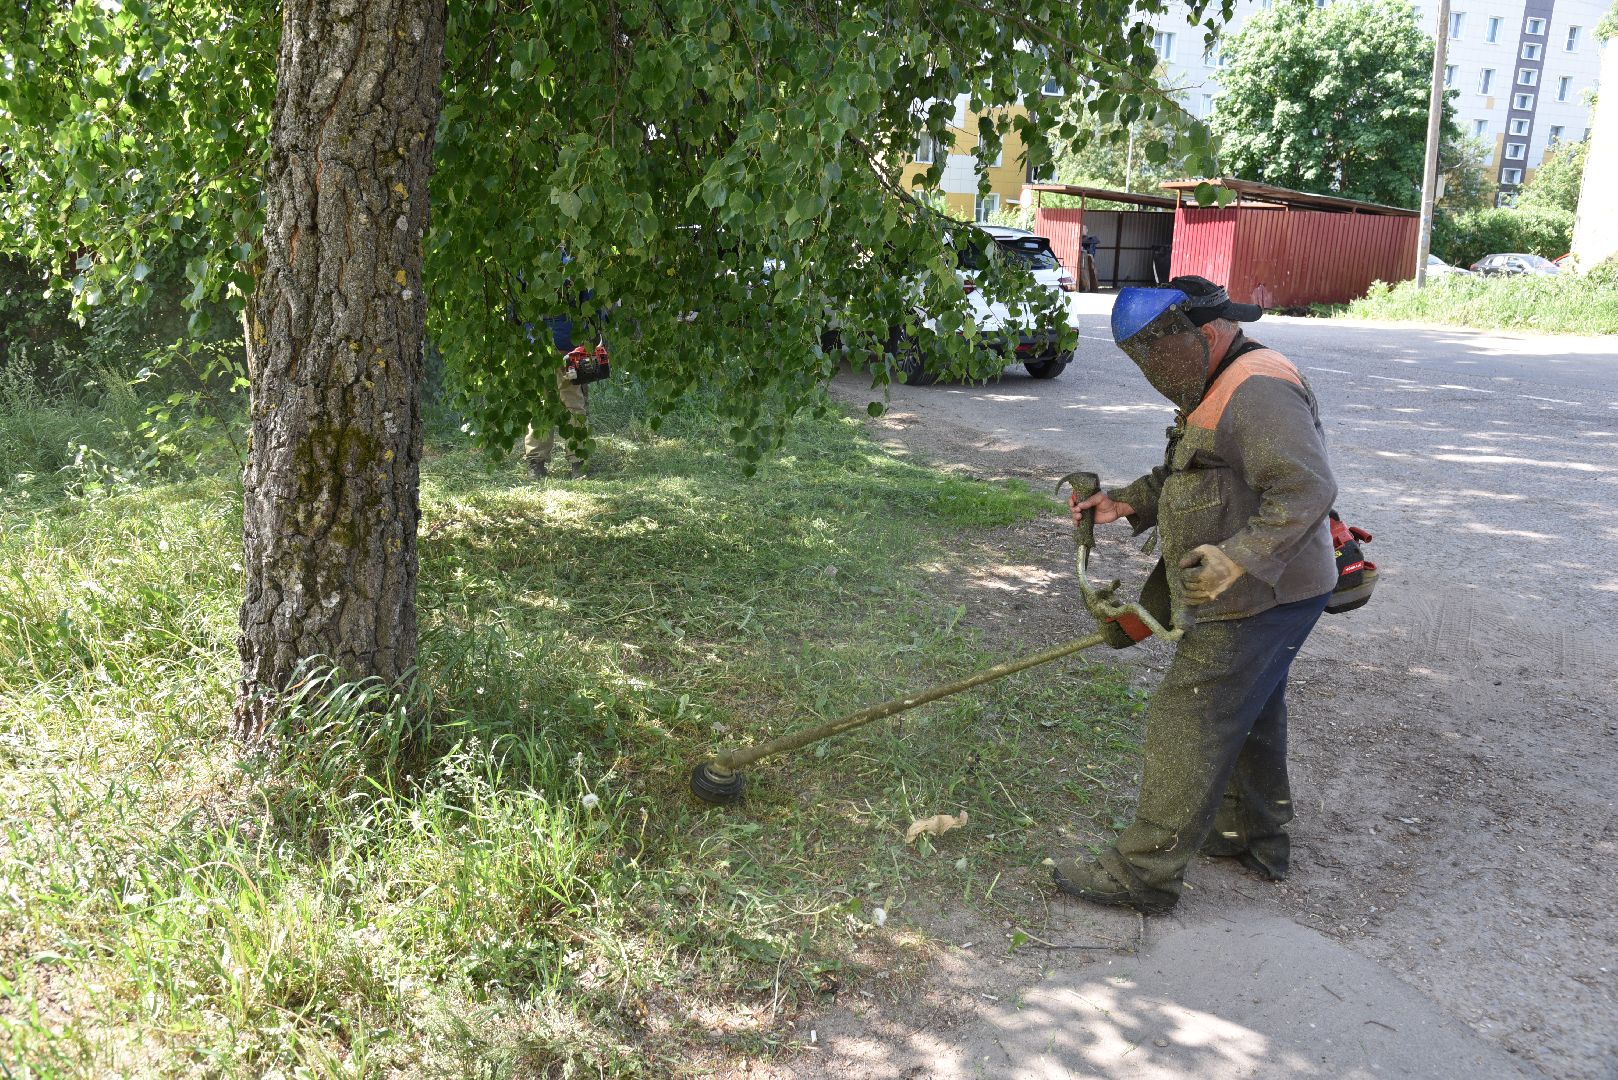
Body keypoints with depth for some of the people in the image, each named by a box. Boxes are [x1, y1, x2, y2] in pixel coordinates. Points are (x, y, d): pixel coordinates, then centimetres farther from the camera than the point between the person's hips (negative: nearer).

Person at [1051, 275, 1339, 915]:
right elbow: (1184, 474, 22)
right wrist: (1128, 503, 7)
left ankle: (1145, 873, 1)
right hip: (1263, 595, 11)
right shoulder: (1219, 391, 14)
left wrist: (1239, 557, -40)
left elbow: (1307, 489, -31)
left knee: (1189, 726, -7)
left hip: (1259, 601, -11)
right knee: (1250, 713, 24)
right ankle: (1257, 836, 42)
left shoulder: (1259, 392, -22)